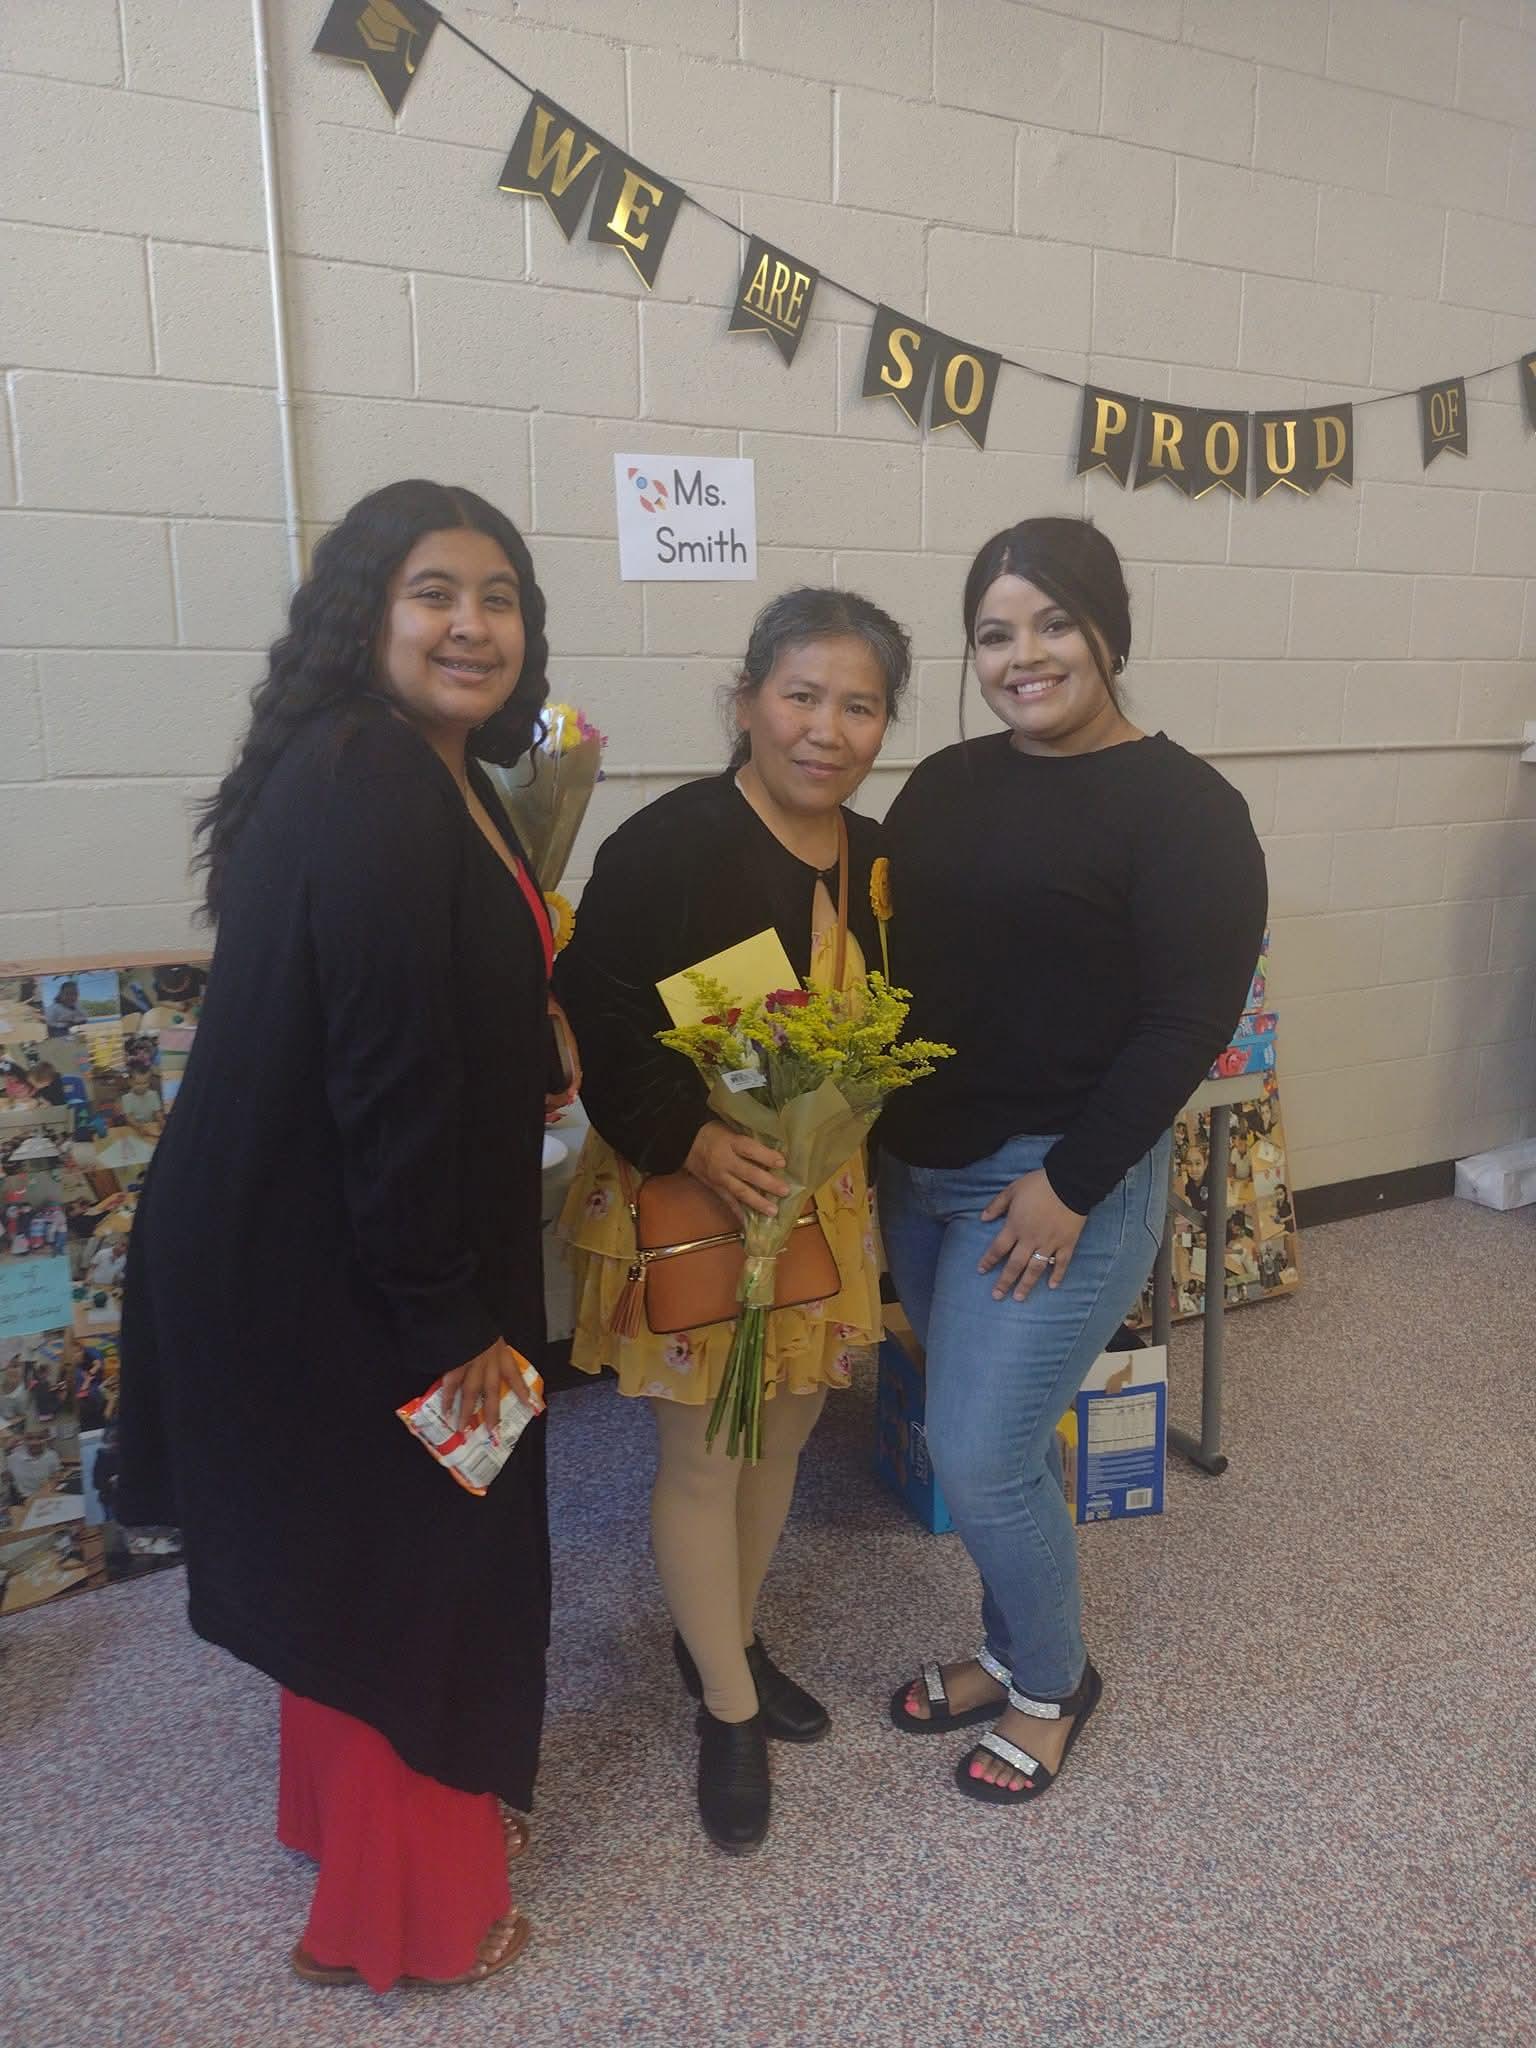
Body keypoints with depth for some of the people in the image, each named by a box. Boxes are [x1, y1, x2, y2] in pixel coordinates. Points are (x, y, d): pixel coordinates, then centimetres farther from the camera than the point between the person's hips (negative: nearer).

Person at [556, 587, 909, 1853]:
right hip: (689, 1191, -6)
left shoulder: (874, 857, 4)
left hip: (821, 1191, 7)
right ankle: (729, 1710, 29)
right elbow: (597, 1024, -18)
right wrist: (691, 1142, -27)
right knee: (703, 1455, 7)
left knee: (785, 1429, 19)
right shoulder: (669, 844, -18)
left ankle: (729, 1641, 44)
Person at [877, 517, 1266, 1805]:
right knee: (1001, 1433, 17)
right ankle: (1009, 1649, 39)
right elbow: (891, 963, 10)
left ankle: (1052, 1684, 26)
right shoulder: (947, 784, 9)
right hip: (919, 1170, 6)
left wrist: (1070, 1184, -16)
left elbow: (1190, 1019, -15)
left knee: (980, 1452, -1)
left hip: (1062, 1183, -6)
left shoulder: (1181, 806, -10)